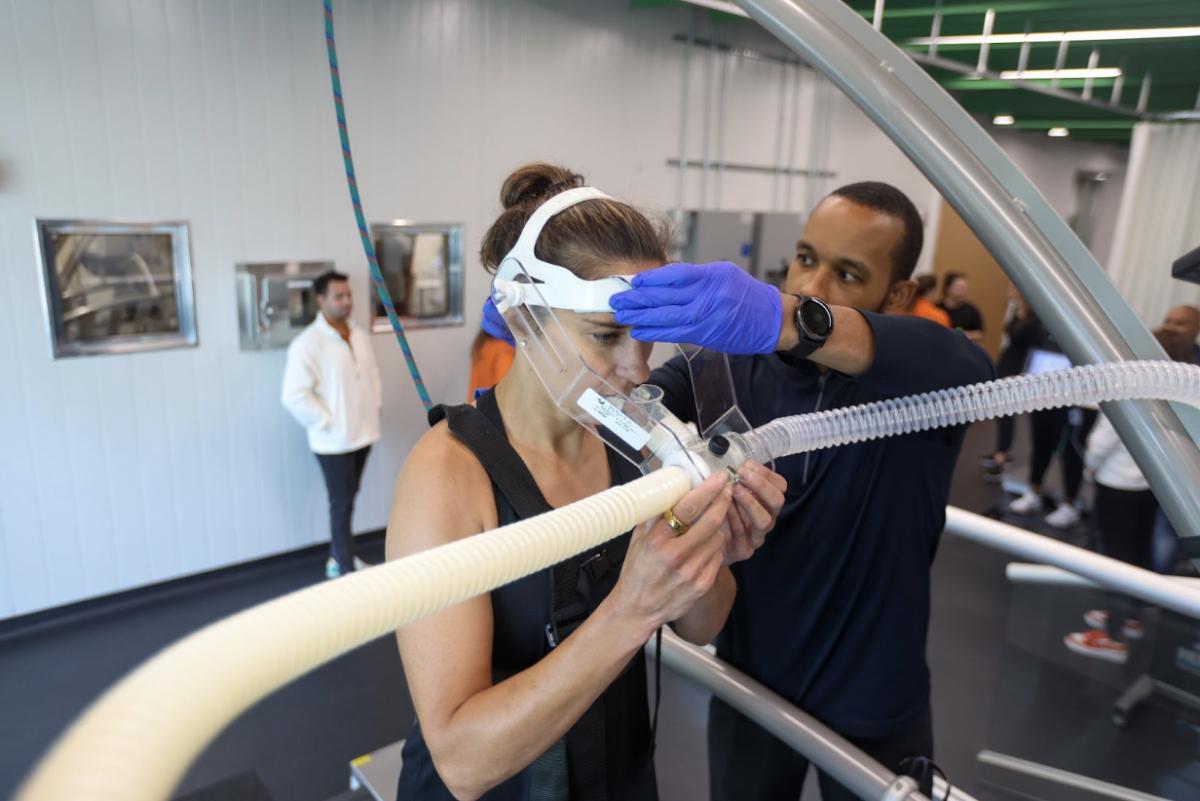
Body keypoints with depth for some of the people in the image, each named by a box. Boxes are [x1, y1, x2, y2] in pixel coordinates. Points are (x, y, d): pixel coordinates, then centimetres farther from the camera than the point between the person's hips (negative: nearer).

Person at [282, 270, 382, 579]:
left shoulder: (359, 335, 7)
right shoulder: (307, 342, -15)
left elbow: (372, 374, 20)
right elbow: (294, 396, -19)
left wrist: (374, 407, 9)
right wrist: (326, 423, -15)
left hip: (362, 434, 7)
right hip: (334, 441, -7)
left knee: (347, 500, 18)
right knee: (342, 505, 1)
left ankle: (338, 558, 34)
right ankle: (347, 571, 12)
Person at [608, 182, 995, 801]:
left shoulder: (919, 381, -15)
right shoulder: (730, 363, -8)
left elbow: (968, 370, -38)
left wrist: (786, 320, -54)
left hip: (875, 707, -1)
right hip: (748, 688, 2)